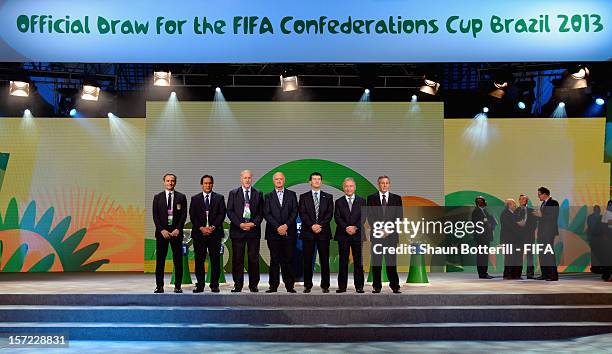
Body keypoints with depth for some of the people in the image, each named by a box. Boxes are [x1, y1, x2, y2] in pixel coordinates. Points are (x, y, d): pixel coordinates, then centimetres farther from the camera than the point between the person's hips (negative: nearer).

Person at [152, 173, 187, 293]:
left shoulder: (181, 197, 6)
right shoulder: (157, 197, 8)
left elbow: (184, 215, 1)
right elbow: (155, 216, 3)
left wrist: (177, 229, -10)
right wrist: (162, 230, -8)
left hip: (176, 232, 0)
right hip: (161, 232, 0)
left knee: (178, 260, 0)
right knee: (160, 260, 1)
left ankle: (178, 286, 5)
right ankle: (159, 286, 6)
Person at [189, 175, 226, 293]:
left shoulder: (219, 198, 9)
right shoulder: (195, 199, 11)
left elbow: (222, 214, 1)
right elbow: (192, 216, 4)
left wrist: (213, 227, -11)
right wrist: (201, 228, -9)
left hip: (215, 233, 0)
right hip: (199, 233, 1)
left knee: (215, 260, 0)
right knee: (199, 260, 1)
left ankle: (214, 285, 6)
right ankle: (200, 285, 7)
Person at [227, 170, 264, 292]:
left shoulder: (258, 194, 10)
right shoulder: (233, 193, 8)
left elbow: (261, 212, 6)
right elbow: (230, 211, 2)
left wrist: (253, 224, -9)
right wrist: (240, 224, -10)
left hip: (254, 230, 0)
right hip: (237, 230, 0)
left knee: (254, 258, 1)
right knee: (237, 259, 1)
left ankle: (253, 285, 8)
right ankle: (238, 285, 7)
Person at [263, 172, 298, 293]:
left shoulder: (291, 194, 11)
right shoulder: (269, 196, 10)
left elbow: (294, 212, 3)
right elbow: (266, 214, 1)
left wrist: (286, 225, -11)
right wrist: (277, 227, -11)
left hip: (289, 232, 0)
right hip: (273, 233, 0)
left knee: (289, 260, 0)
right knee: (274, 260, 1)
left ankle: (289, 285, 5)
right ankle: (273, 286, 5)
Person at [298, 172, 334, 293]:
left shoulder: (328, 197, 11)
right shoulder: (303, 197, 9)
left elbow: (330, 213, 1)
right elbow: (302, 214, -1)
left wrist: (320, 225, -13)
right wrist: (311, 226, -14)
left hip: (323, 232, 0)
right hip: (308, 233, 0)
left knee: (324, 260, 0)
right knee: (307, 260, 1)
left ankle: (325, 285, 6)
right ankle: (307, 285, 7)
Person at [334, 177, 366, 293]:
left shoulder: (361, 201, 9)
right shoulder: (338, 202, 9)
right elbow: (337, 218, -2)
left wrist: (355, 227, -14)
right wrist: (346, 228, -15)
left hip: (358, 234, 0)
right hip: (343, 235, 0)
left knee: (358, 262, 1)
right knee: (343, 262, 2)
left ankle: (359, 286, 6)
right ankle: (342, 286, 7)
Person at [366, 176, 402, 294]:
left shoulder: (397, 198, 9)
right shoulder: (371, 198, 8)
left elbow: (399, 217, 4)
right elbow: (370, 216, 2)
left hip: (391, 234, 0)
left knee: (391, 261, -2)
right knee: (376, 261, 1)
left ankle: (395, 286, 4)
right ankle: (377, 286, 7)